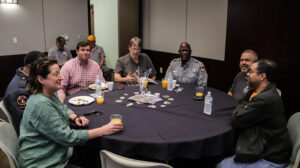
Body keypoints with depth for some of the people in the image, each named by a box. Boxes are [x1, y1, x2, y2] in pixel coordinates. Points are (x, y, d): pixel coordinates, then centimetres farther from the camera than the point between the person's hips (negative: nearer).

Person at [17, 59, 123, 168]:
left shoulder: (50, 94, 2)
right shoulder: (41, 105, -26)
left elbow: (63, 108, 20)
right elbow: (68, 137, -25)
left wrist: (75, 118, -2)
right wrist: (102, 131, -23)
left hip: (58, 154, 8)